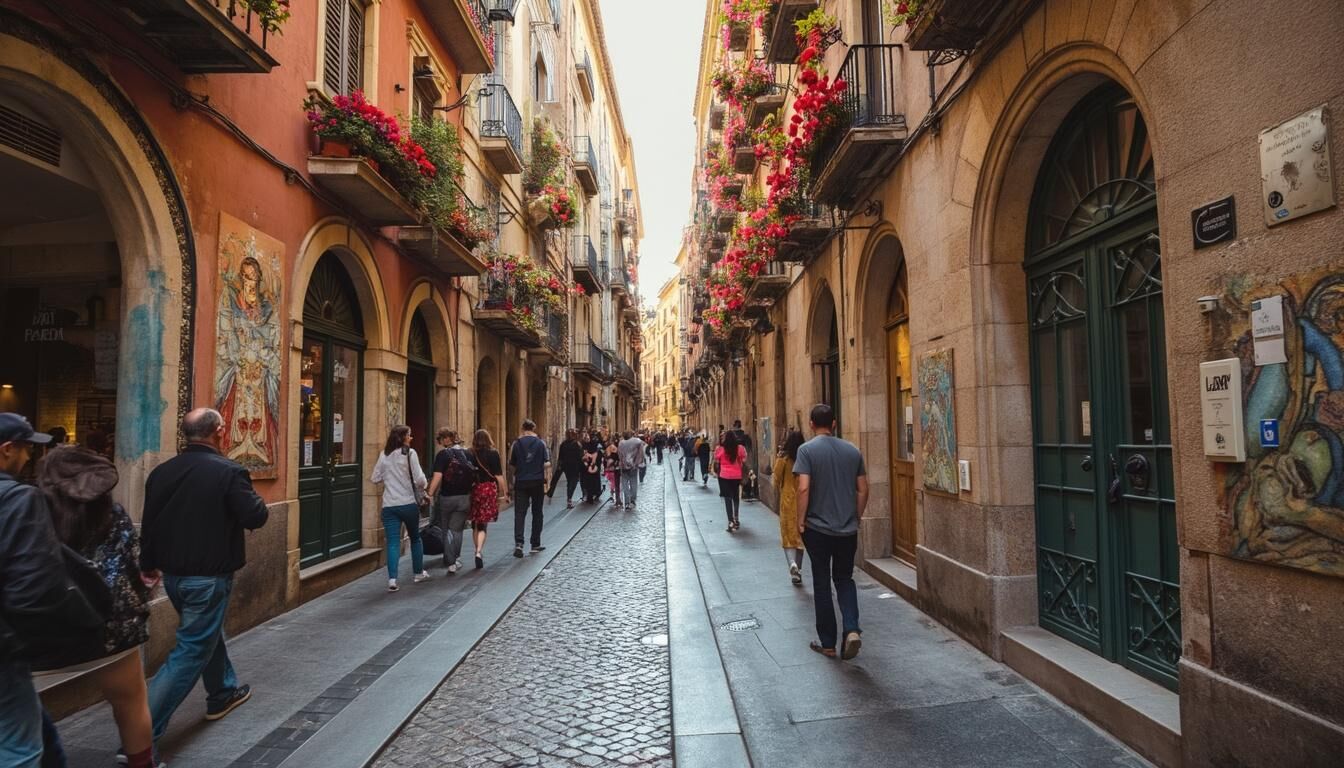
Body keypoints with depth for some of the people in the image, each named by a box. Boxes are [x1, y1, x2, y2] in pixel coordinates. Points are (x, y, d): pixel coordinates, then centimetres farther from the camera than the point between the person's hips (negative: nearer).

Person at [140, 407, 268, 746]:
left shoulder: (162, 471, 3)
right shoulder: (229, 471, -19)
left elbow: (148, 523, 11)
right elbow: (255, 517, -18)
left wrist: (148, 564, 23)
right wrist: (254, 499, 3)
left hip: (173, 574, 8)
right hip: (209, 576, -8)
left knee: (207, 633, 26)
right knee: (191, 651, 0)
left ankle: (223, 693, 43)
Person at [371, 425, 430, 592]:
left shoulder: (384, 455, 5)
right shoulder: (409, 453, -8)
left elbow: (374, 479, 10)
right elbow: (420, 479, -13)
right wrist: (423, 485, 7)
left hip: (389, 505, 3)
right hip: (408, 503, -2)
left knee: (392, 542, 1)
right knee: (415, 537, 16)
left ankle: (392, 579, -9)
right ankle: (419, 573, 28)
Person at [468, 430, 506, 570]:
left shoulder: (470, 455, 3)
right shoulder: (493, 454, -1)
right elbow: (499, 475, -3)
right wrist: (504, 493, 2)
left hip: (473, 490, 2)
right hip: (489, 489, -2)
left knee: (475, 524, 13)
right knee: (483, 524, 0)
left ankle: (479, 552, 19)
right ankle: (479, 552, -17)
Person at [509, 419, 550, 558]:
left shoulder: (517, 443, -1)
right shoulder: (540, 443, -3)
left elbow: (511, 464, 2)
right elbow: (546, 464, -6)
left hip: (521, 482, 0)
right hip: (537, 482, 0)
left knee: (519, 513, 1)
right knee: (537, 513, 11)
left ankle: (518, 542, -16)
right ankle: (535, 544, 15)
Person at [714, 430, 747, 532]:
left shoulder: (719, 449, -6)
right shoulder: (740, 449, -4)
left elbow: (716, 464, 1)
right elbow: (744, 463, 0)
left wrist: (717, 472, 17)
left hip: (724, 476, -2)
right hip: (737, 476, 2)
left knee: (728, 498, 2)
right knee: (736, 497, 21)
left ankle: (731, 522, -5)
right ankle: (736, 519, 30)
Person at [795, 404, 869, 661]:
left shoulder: (807, 449, -9)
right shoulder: (852, 450, 3)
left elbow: (804, 488, -18)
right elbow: (863, 490, 6)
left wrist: (800, 520, -7)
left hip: (818, 528, -3)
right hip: (848, 529, 3)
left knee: (822, 584, 8)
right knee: (844, 579, 17)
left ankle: (827, 643, 16)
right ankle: (852, 629, -2)